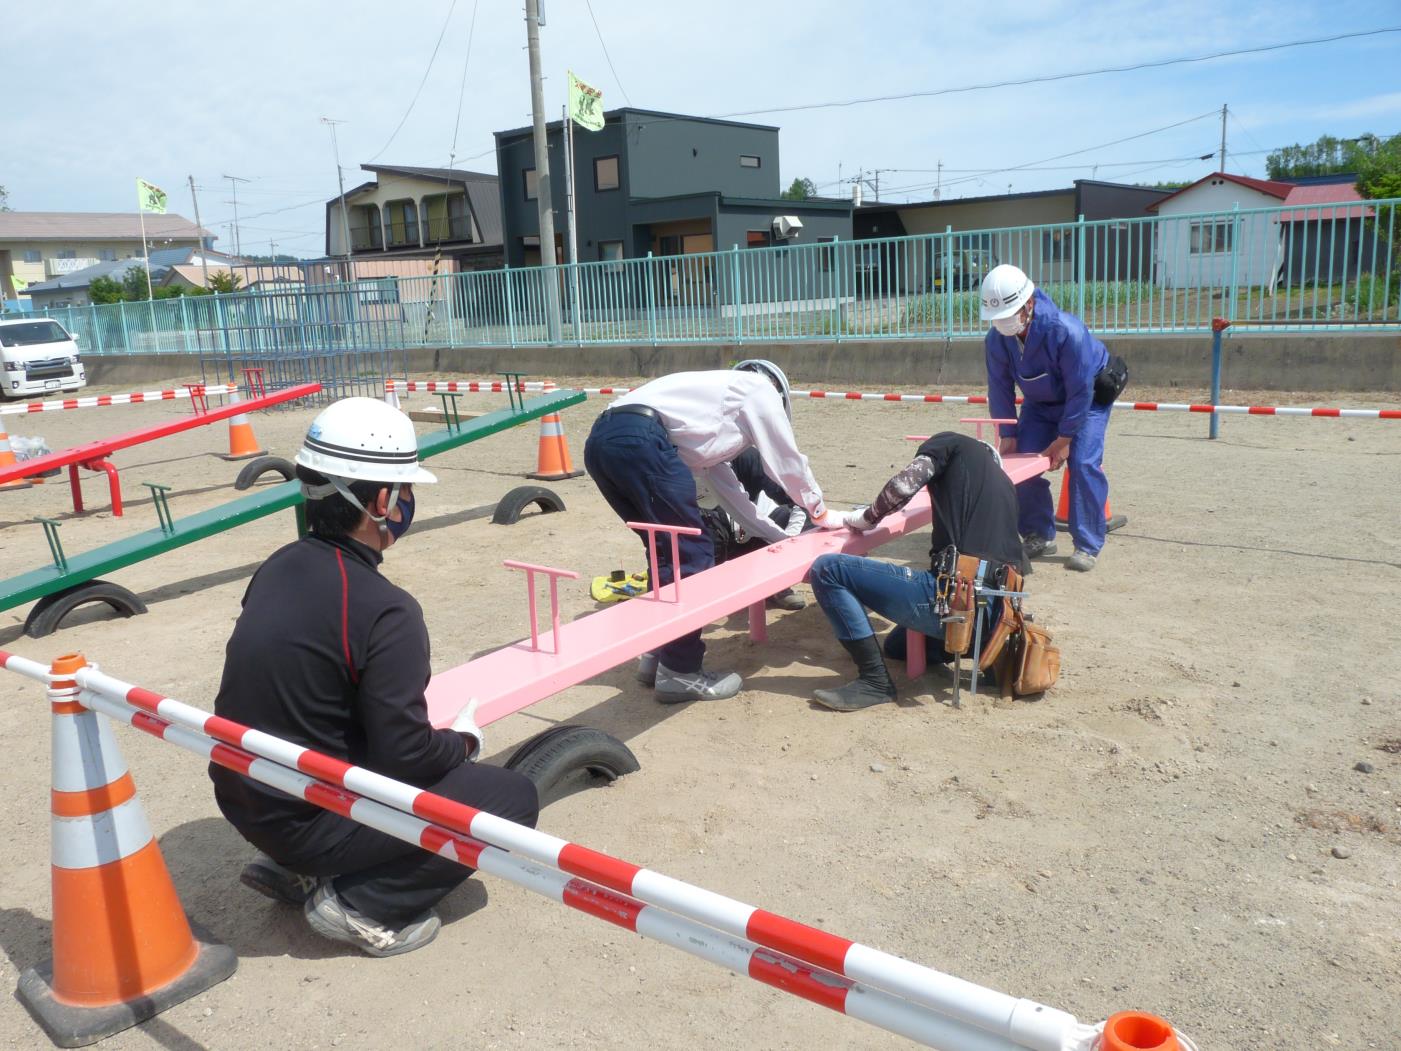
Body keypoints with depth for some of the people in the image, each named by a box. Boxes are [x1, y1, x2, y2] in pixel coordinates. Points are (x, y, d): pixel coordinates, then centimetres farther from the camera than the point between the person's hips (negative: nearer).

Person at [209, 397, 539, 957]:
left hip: (244, 800, 8)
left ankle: (294, 867, 18)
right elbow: (404, 757, -21)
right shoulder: (385, 611, -25)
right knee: (514, 796, -1)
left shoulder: (278, 568, -1)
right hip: (309, 821, -8)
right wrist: (463, 740, 1)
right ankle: (361, 903, -4)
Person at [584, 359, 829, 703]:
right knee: (692, 554, 0)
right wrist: (820, 512, 36)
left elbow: (727, 489, 39)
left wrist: (780, 537, 42)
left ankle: (657, 654, 26)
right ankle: (680, 672, 5)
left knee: (669, 550, 20)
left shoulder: (717, 398, 39)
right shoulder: (760, 389, 18)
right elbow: (788, 462, 19)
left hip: (601, 439, 9)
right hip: (640, 439, -9)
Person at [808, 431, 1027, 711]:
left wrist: (863, 519, 6)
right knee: (897, 644, 36)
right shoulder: (1004, 482, 29)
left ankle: (874, 680, -5)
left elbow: (904, 485, -10)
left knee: (827, 569, -4)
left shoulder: (951, 442, 8)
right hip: (996, 616, 9)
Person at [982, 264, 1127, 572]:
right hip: (1040, 402, 5)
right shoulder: (996, 339, -22)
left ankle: (1087, 546, -12)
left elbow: (1080, 391, -30)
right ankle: (1039, 536, 9)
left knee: (1082, 463, -19)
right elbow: (1000, 389, -9)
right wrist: (1008, 436, -12)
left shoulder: (1067, 330, -37)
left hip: (1089, 396, -5)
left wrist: (1064, 439, -24)